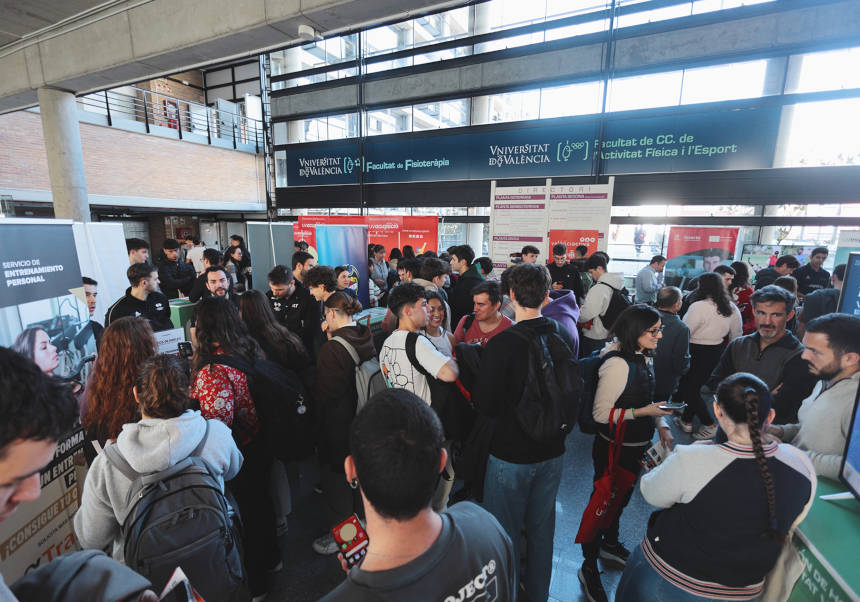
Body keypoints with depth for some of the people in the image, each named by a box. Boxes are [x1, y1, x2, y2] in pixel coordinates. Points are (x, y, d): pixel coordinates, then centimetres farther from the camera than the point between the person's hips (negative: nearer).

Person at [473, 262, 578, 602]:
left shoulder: (501, 344, -26)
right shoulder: (564, 337, -8)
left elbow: (485, 405, -19)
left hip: (511, 454, -5)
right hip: (552, 450, 6)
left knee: (505, 533, 16)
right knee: (542, 528, 25)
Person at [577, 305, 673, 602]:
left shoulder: (642, 357, 0)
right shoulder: (618, 364, -29)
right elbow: (601, 413, -25)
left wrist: (662, 425, 0)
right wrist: (642, 412, -26)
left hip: (636, 446, 9)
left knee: (621, 498, 29)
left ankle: (610, 544, 55)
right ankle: (589, 568, 31)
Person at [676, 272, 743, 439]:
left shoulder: (699, 306, -20)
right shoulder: (732, 308, 4)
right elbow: (736, 335, 14)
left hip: (697, 352, -8)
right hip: (717, 351, 8)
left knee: (688, 388, 6)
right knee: (695, 386, 19)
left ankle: (709, 425, 7)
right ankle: (686, 420, 29)